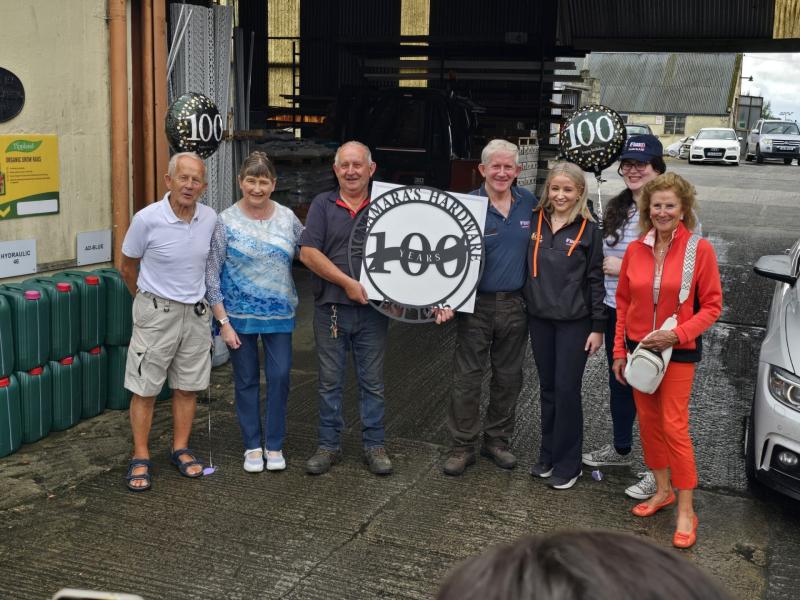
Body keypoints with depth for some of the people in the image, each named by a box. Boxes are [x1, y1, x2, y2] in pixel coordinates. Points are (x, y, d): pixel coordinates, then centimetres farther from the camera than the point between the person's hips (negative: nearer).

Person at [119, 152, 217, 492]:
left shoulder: (210, 219, -4)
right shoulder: (147, 219, -16)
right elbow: (128, 267, 0)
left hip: (196, 312, 4)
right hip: (156, 313, -4)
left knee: (189, 386, 11)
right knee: (144, 389, 2)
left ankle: (180, 450, 25)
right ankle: (140, 458, 13)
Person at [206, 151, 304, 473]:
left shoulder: (287, 218, 2)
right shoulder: (226, 222, -6)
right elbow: (212, 275, -6)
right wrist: (223, 322, -10)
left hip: (279, 314, 2)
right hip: (240, 314, -2)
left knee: (280, 377, 2)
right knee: (247, 380, 8)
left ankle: (274, 445, 19)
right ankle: (252, 445, 23)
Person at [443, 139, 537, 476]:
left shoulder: (529, 204, 4)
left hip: (514, 305, 4)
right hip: (476, 305, -4)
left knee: (508, 378, 12)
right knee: (467, 378, 1)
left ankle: (497, 441, 27)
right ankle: (462, 447, 12)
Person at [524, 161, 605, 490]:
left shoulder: (588, 229, -4)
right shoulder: (535, 221, 4)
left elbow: (595, 279, -4)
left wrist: (597, 327, -6)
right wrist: (524, 304, 6)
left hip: (574, 321, -3)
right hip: (539, 318, 4)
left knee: (567, 390, -1)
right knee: (547, 388, 13)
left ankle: (567, 464, 11)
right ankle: (547, 455, 26)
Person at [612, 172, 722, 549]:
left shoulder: (700, 250, -10)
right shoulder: (635, 250, 2)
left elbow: (712, 306, -8)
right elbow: (623, 302, 8)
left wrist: (676, 334, -19)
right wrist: (619, 351, 6)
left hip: (678, 351, -4)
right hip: (638, 348, 5)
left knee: (674, 427, -6)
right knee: (648, 422, 12)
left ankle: (686, 511, 5)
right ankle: (662, 490, 30)